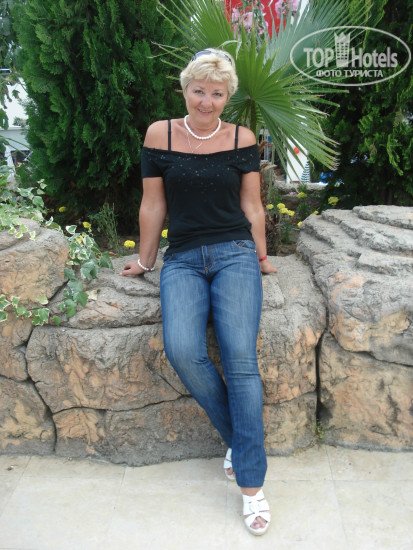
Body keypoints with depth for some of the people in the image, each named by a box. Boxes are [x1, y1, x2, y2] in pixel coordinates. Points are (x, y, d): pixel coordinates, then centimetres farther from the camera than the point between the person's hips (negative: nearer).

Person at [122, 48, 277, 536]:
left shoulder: (242, 139, 7)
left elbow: (251, 206, 12)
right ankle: (237, 438, 1)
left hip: (235, 254, 0)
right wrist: (145, 259, 15)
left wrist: (261, 257, 14)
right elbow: (153, 205, 10)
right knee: (182, 351, -25)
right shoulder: (160, 134, 6)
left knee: (240, 357, -19)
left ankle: (251, 485, -8)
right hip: (183, 259, 1)